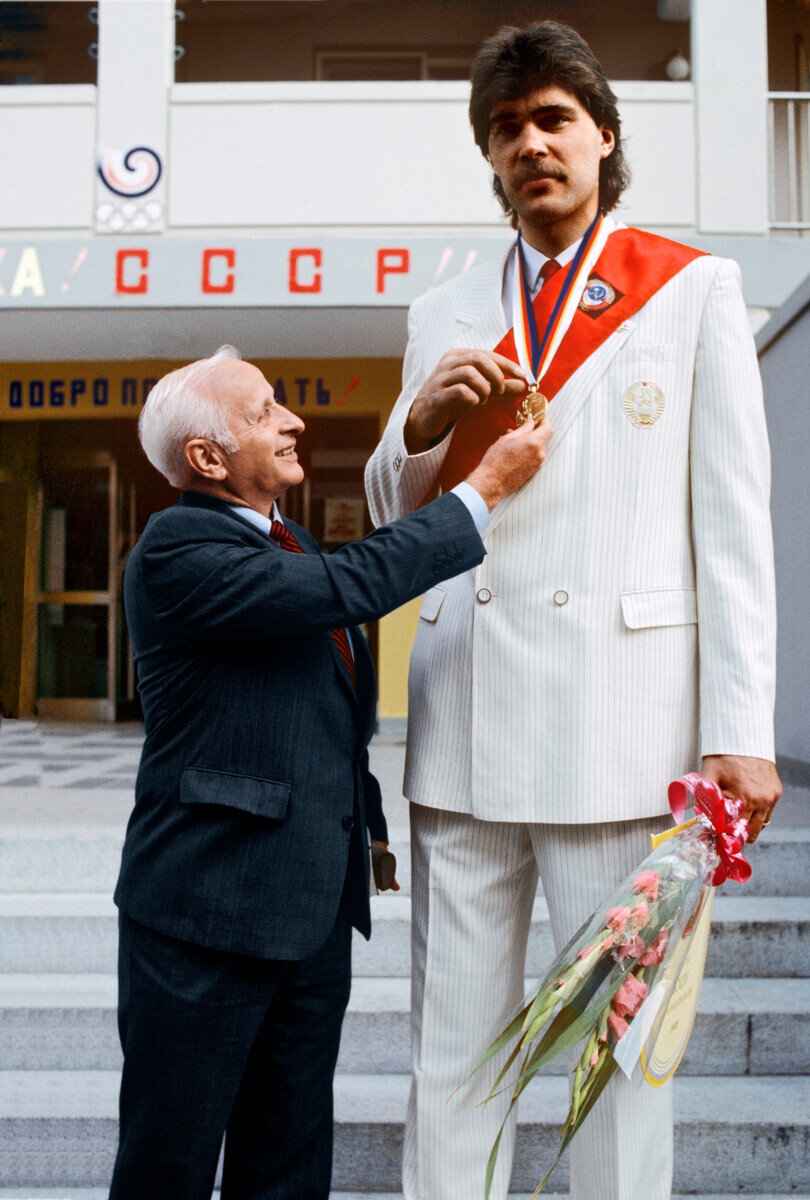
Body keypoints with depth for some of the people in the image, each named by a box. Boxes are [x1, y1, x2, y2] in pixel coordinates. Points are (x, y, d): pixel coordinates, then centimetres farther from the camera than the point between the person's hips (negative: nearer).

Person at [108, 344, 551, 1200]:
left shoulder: (289, 541, 13)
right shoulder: (175, 549, -16)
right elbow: (348, 586, -27)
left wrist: (368, 819, 20)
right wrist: (486, 487, -19)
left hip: (316, 904, 8)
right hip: (211, 905, -8)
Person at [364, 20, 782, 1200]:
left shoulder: (693, 287, 7)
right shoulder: (445, 314, 16)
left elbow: (732, 520, 1)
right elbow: (395, 518, 18)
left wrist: (741, 729, -7)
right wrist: (422, 423, -4)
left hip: (618, 713, -3)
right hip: (466, 716, 3)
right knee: (453, 1044, 10)